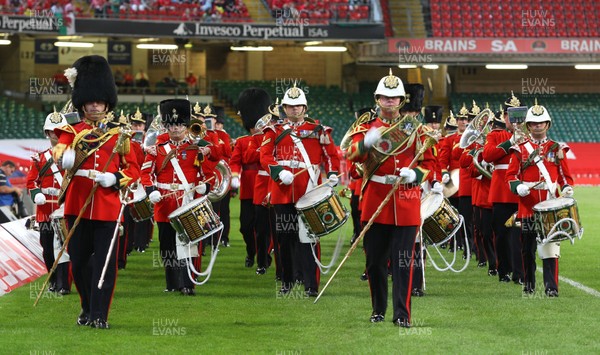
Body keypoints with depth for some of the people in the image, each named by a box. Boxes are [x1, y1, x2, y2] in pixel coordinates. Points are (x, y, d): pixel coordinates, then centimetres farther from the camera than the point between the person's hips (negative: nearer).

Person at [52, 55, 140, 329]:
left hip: (108, 206, 0)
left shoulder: (119, 136, 9)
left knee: (105, 262, -5)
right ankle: (88, 307, 26)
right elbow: (59, 150, -14)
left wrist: (115, 179, -12)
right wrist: (65, 156, -39)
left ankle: (99, 314, -1)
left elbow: (133, 169, 8)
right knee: (79, 260, 7)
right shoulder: (72, 132, 6)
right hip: (77, 206, 1)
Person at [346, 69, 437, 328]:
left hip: (406, 203, 0)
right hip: (375, 202, 0)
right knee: (375, 260, 6)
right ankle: (378, 309, 20)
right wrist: (366, 142, -34)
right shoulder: (367, 127, 6)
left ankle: (402, 314, 0)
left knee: (403, 262, -3)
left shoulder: (414, 128, 8)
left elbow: (428, 163, 7)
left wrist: (414, 174, -14)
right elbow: (353, 154, -12)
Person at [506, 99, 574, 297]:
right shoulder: (520, 149, 8)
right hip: (528, 206, 0)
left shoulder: (557, 149, 11)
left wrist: (567, 189, -8)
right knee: (528, 248, 6)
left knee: (550, 247, -8)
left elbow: (565, 175, 12)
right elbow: (511, 175, 5)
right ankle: (528, 285, 18)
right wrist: (518, 187, -16)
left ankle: (551, 287, -8)